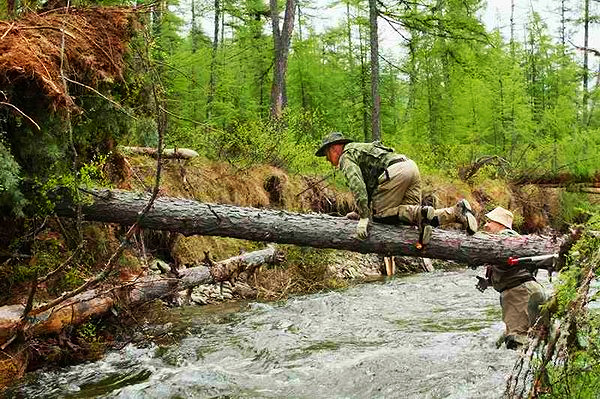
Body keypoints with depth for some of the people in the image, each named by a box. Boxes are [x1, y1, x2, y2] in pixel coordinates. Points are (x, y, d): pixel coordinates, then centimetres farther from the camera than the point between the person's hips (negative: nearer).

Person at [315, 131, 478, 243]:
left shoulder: (346, 156, 7)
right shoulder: (359, 149, 37)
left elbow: (356, 184, -11)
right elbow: (369, 185, 39)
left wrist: (364, 216, -15)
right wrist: (360, 211, 32)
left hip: (394, 172, -9)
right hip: (411, 165, 9)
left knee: (380, 214, 0)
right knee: (409, 213, 9)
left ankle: (420, 214, -23)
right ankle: (456, 212, -7)